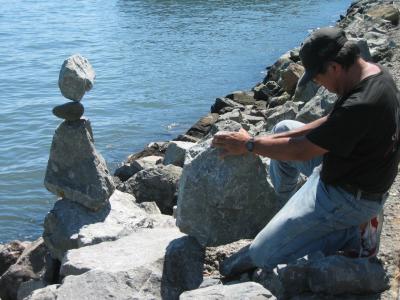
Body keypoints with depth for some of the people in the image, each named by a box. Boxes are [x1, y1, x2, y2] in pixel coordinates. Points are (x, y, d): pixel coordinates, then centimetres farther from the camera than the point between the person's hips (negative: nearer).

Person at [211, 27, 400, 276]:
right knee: (283, 129, 20)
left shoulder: (360, 106, -33)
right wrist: (277, 138, 1)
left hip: (349, 198, -10)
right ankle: (283, 207, 27)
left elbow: (301, 152, -24)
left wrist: (248, 144, -11)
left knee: (262, 255, -9)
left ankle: (348, 234, -1)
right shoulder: (375, 72, -4)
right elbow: (332, 123, 7)